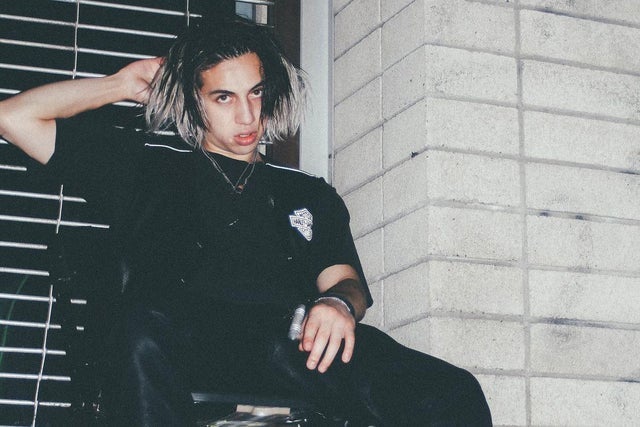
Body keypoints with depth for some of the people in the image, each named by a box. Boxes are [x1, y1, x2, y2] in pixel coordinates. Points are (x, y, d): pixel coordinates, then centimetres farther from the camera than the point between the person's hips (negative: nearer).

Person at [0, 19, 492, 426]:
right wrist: (122, 85, 30)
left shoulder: (312, 195, 32)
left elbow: (344, 278, 16)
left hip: (294, 347, 2)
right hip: (183, 345, -1)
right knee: (148, 326, -41)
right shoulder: (147, 165, 27)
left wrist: (339, 304, -9)